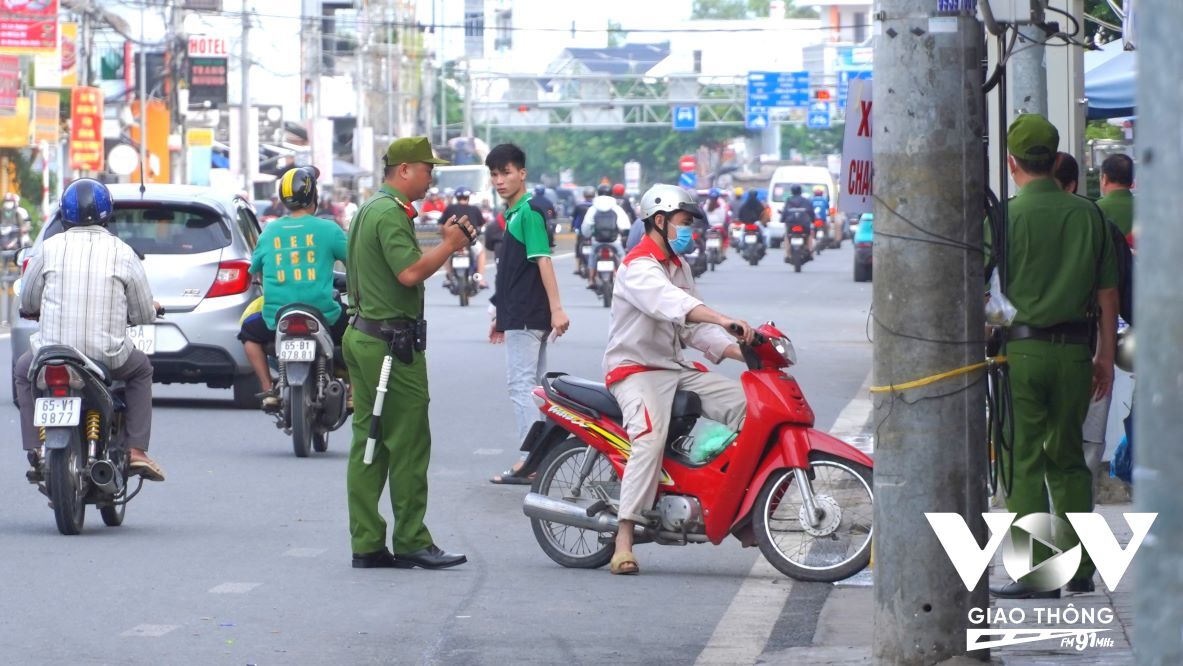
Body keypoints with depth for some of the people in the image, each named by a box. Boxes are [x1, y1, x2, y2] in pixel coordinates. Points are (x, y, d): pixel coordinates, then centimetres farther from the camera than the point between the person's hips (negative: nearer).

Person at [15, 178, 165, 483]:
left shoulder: (49, 248, -1)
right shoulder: (123, 253, -1)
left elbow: (27, 303, 9)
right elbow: (144, 314, 4)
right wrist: (151, 309, 29)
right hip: (108, 354, 0)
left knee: (23, 372, 32)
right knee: (141, 369, 31)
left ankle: (37, 452, 19)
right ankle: (136, 450, 18)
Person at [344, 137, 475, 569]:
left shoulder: (369, 209, 19)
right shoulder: (391, 213, -15)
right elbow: (410, 272, -25)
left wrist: (447, 243, 10)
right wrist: (449, 245, -12)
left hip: (363, 335, 10)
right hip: (392, 342, -10)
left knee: (368, 443, 8)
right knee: (408, 444, -5)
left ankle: (366, 545, 8)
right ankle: (411, 542, -2)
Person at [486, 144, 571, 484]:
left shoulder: (529, 211, -12)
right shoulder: (514, 213, 16)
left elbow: (543, 260, -19)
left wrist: (556, 308, -25)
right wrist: (500, 315, 25)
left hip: (526, 317, -10)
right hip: (519, 316, 10)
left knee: (521, 385, -9)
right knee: (531, 385, 11)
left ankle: (530, 461, -9)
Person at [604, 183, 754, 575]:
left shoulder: (678, 266, 19)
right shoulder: (638, 267, -13)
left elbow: (693, 328, 17)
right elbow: (670, 303, -35)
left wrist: (742, 352, 2)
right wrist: (723, 321, -49)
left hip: (675, 368, 9)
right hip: (635, 369, -9)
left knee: (746, 404, -5)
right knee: (651, 436, -34)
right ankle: (624, 538, -37)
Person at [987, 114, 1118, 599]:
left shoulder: (1005, 216, -8)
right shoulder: (1088, 214, 4)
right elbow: (1107, 293, 7)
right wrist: (1105, 355, 15)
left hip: (1020, 348, -4)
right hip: (1074, 350, 4)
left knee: (1023, 464, 1)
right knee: (1069, 459, 15)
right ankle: (1079, 568, 15)